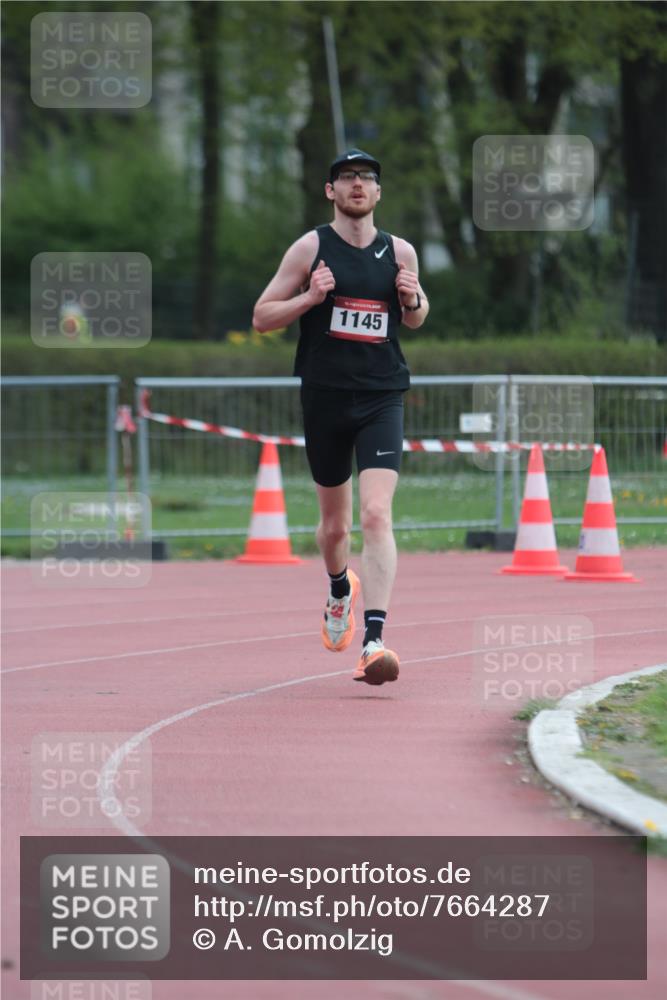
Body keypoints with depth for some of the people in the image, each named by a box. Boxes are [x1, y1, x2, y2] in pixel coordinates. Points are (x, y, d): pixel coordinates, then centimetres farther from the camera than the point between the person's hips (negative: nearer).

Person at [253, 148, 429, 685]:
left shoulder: (399, 253, 7)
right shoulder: (310, 249, 1)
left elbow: (415, 317, 23)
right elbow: (262, 317, 2)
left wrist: (413, 300, -1)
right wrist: (309, 298, -15)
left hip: (383, 399, 0)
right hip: (325, 397, 0)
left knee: (376, 515, -17)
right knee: (335, 521, 13)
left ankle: (375, 641, -23)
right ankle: (340, 591, 48)